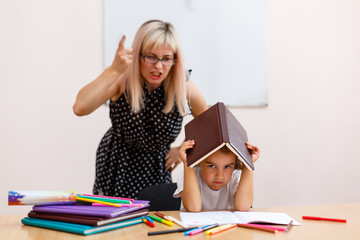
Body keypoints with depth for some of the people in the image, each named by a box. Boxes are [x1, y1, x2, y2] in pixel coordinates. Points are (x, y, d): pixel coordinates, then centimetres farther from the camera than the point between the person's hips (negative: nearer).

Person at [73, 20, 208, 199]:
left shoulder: (185, 89, -18)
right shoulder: (122, 80, -23)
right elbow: (80, 108, -39)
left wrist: (184, 149, -4)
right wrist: (114, 70, -42)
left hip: (156, 170, 1)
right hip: (117, 168, -1)